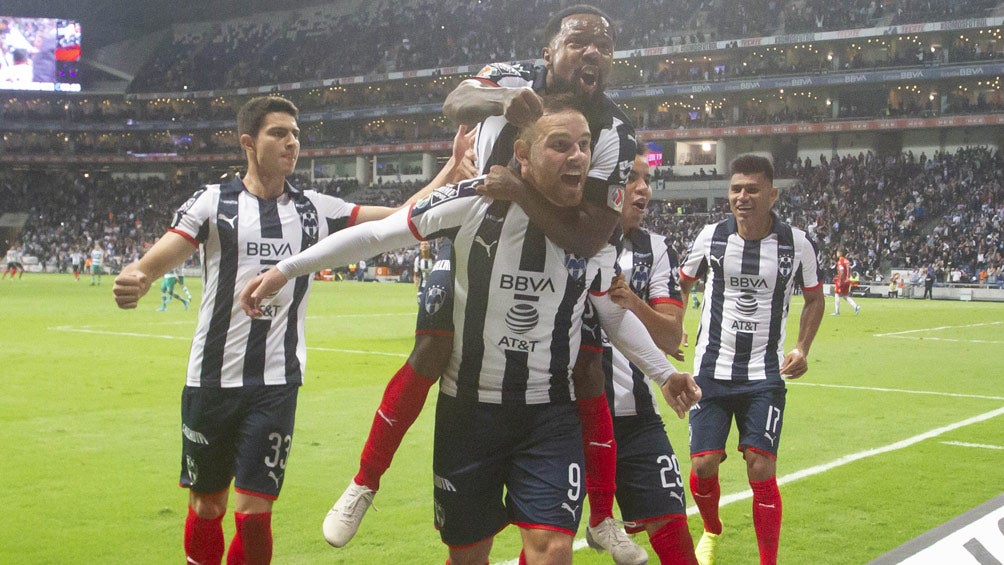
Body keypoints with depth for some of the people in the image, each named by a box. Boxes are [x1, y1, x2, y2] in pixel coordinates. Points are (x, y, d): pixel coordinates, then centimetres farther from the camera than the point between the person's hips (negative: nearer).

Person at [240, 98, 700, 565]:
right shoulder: (475, 203, -15)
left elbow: (615, 313, 14)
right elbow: (376, 234, -7)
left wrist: (663, 373, 13)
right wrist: (286, 269, -6)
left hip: (551, 415, 2)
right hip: (469, 408, -1)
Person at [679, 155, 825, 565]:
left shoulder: (797, 243, -5)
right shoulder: (711, 236, -3)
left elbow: (814, 297, 11)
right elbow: (681, 284, 15)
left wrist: (802, 348, -2)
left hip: (765, 374, -1)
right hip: (711, 369, 1)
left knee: (761, 470, -10)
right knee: (703, 466, -1)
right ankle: (712, 531, 31)